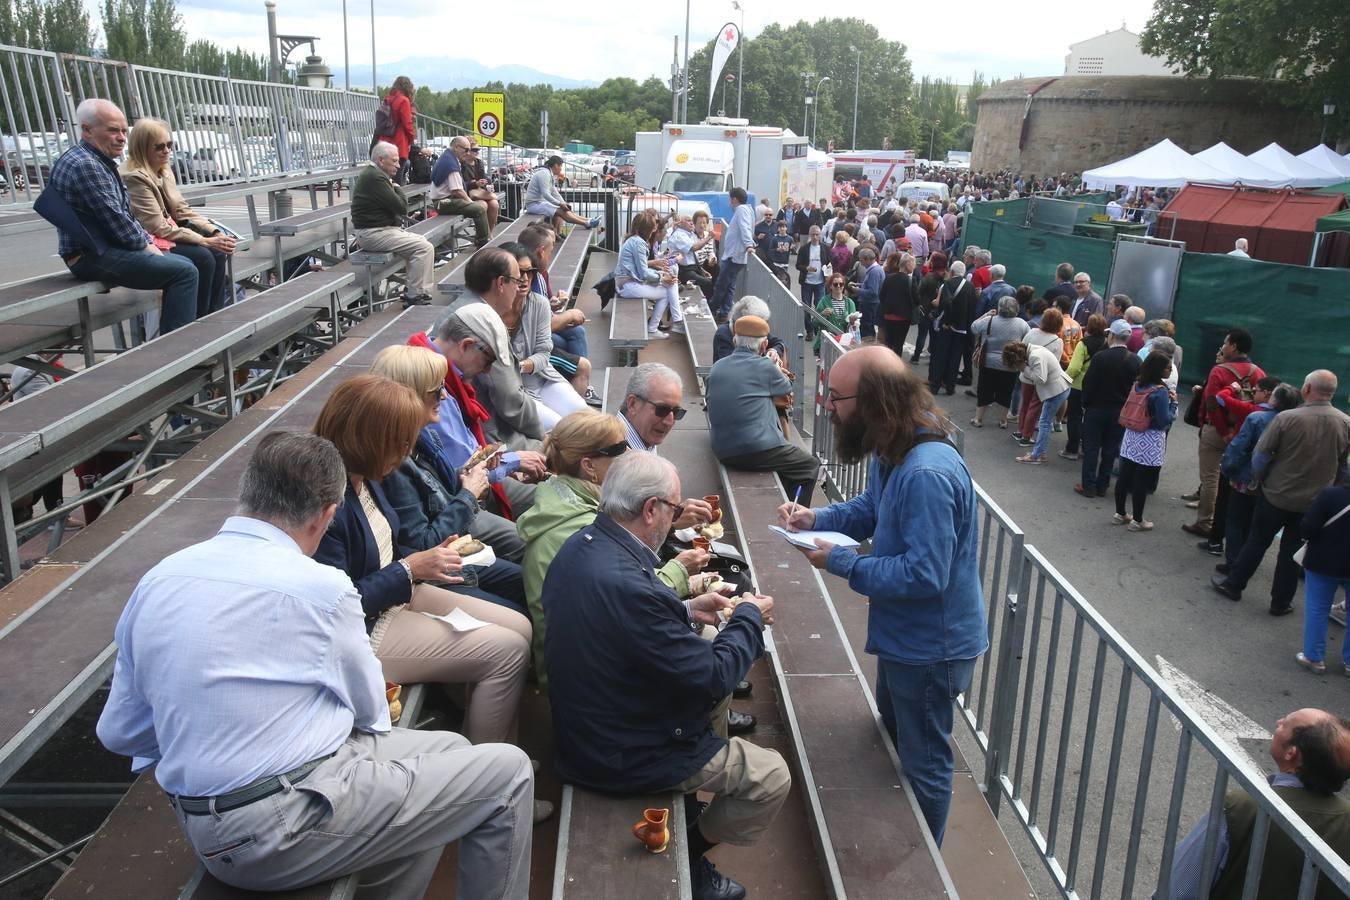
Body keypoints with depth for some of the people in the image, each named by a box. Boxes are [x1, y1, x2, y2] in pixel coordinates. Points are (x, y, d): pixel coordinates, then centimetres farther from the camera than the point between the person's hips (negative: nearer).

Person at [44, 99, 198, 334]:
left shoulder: (100, 161, 16)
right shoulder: (85, 165, -17)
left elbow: (126, 214, 19)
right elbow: (116, 220, -20)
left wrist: (149, 242, 7)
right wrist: (146, 245, -6)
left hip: (105, 249, 11)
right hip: (94, 258, -11)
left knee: (184, 264, 14)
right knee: (184, 272, -17)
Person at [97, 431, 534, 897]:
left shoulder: (157, 579, 2)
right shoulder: (318, 586, -17)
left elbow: (119, 733, 8)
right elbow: (370, 707, -1)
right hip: (288, 827, -8)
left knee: (450, 751, 19)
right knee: (507, 771, 5)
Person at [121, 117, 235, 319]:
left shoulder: (164, 171, 8)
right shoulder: (135, 177, -18)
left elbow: (182, 210, 8)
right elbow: (158, 228, -21)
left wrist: (215, 232, -8)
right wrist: (204, 241, -23)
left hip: (168, 232, 8)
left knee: (218, 253, -12)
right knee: (203, 257, -24)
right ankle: (198, 322, -16)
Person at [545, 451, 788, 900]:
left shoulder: (580, 545, -7)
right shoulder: (624, 584, -36)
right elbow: (712, 678, -27)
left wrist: (687, 611, 6)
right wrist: (749, 617, -11)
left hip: (586, 728, 9)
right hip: (623, 757, -9)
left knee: (713, 704, 27)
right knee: (772, 777, 5)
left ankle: (684, 807, 35)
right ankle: (687, 857, 22)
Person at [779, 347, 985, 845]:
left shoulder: (928, 474, -35)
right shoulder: (890, 452, -3)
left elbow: (924, 576, -34)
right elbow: (870, 509, 13)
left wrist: (841, 562, -25)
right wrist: (816, 518, -5)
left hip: (930, 647, -10)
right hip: (901, 635, 10)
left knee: (922, 765, 13)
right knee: (892, 740, 29)